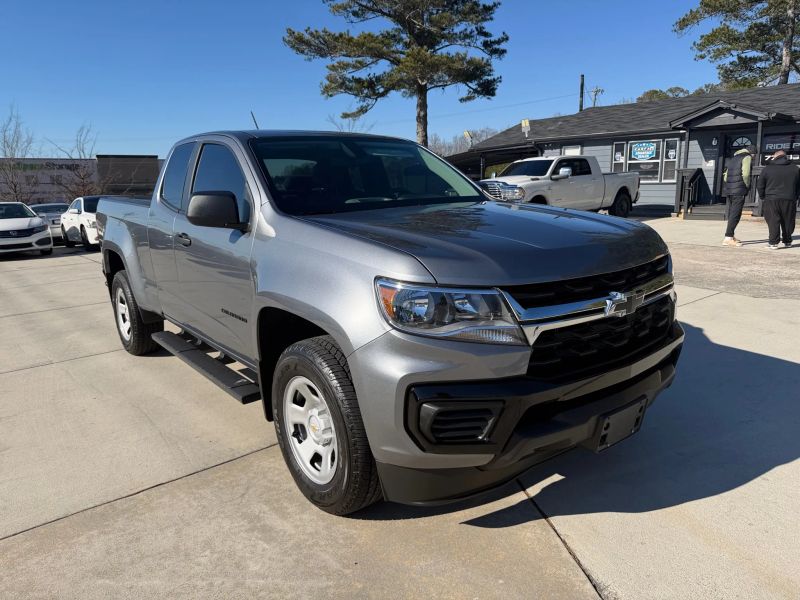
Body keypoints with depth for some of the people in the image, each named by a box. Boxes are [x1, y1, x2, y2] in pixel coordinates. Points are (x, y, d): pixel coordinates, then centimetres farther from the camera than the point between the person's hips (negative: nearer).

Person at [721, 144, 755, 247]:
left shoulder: (733, 158, 23)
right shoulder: (747, 157, -1)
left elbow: (725, 176, 19)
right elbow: (745, 174, -13)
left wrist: (730, 186, 17)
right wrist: (747, 186, -1)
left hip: (728, 189, 8)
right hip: (739, 190, -8)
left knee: (731, 213, 13)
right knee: (735, 214, -9)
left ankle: (731, 236, 19)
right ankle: (728, 238, -15)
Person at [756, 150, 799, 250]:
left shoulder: (767, 169, 1)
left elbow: (760, 186, 1)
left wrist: (763, 197, 12)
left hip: (772, 200, -2)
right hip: (789, 200, 2)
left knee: (773, 221, 0)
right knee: (788, 222, 13)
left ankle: (773, 242, -6)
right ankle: (787, 241, 23)